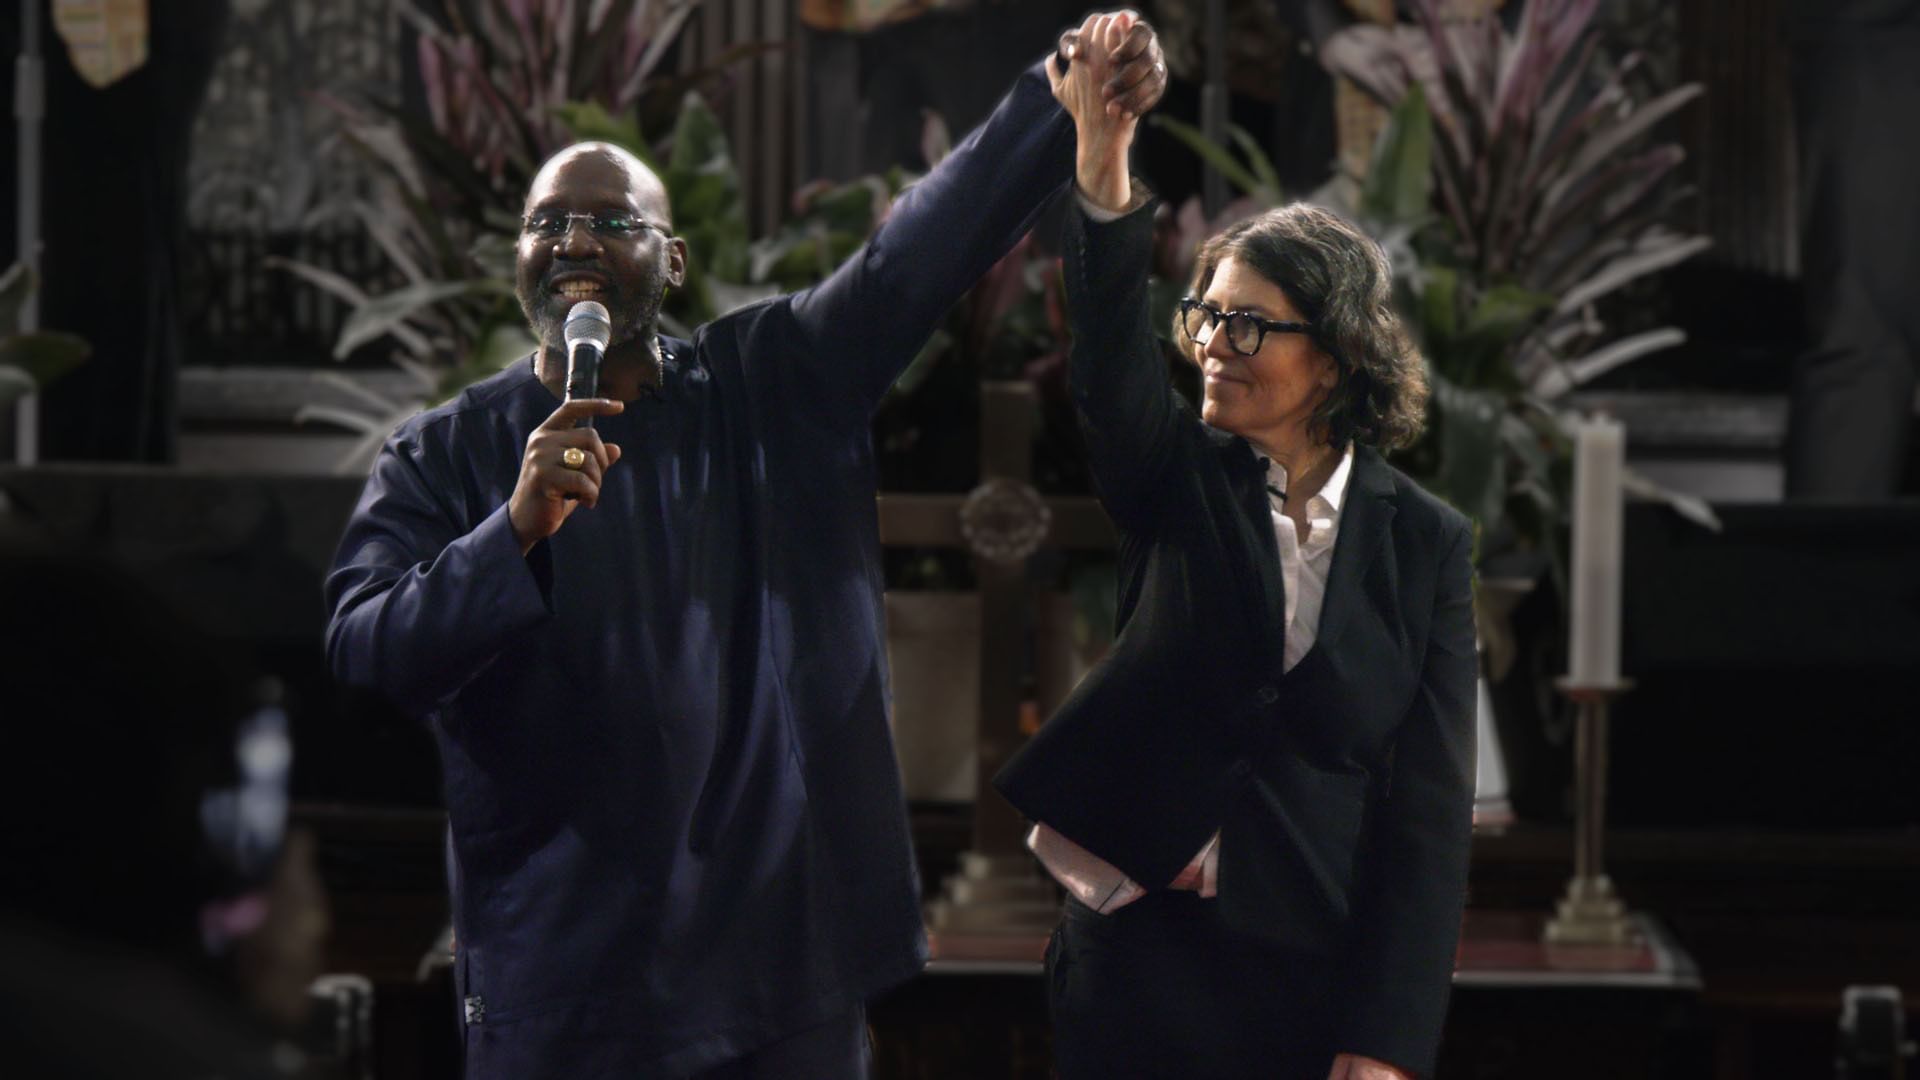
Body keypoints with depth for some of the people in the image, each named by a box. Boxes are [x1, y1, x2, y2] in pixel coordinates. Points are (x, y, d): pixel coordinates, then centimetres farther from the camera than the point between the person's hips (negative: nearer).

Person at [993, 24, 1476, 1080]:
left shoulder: (1424, 544, 1)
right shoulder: (1178, 483, 3)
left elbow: (1430, 806, -3)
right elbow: (1110, 370, -20)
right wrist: (1103, 178, -38)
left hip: (1320, 979, -1)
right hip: (1142, 954, 1)